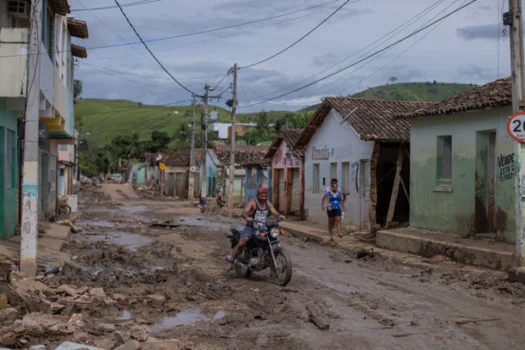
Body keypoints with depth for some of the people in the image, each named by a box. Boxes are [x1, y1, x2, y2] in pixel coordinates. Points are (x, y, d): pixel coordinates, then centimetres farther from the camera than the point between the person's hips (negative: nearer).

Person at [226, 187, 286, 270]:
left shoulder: (268, 203, 8)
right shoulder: (252, 203, -10)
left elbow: (275, 213, 1)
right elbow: (243, 213, -23)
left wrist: (279, 215, -23)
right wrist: (247, 217, -46)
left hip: (262, 229, 6)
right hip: (251, 228, -6)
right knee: (241, 243, -28)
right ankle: (231, 259, -17)